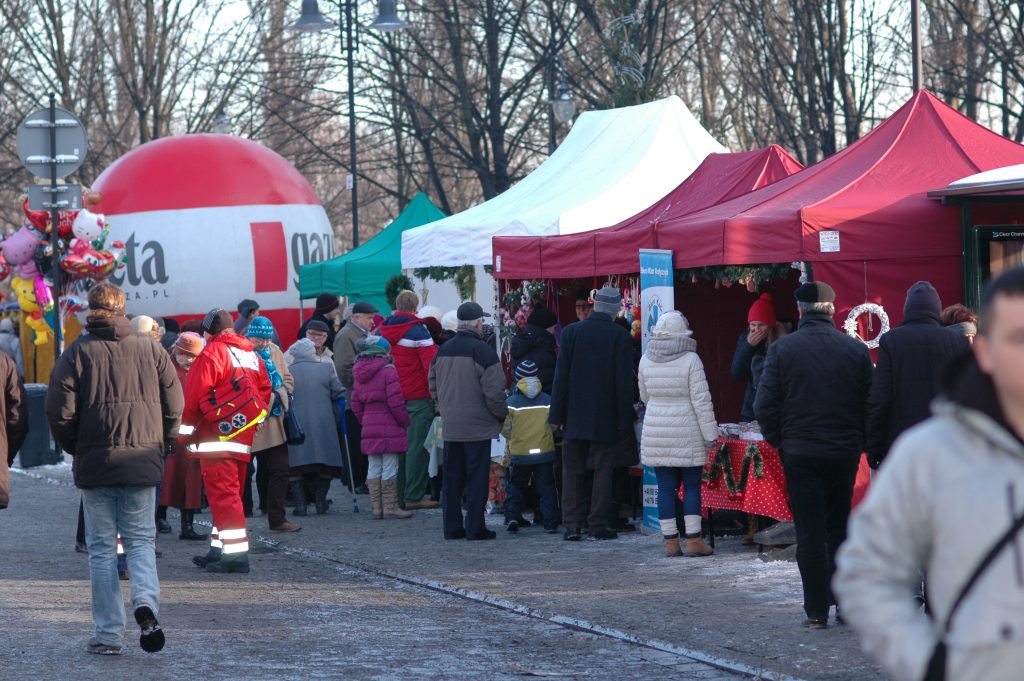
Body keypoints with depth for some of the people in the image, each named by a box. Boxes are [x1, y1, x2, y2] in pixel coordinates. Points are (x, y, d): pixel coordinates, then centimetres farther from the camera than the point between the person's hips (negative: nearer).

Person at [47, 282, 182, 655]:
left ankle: (109, 634, 4)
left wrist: (75, 448, 10)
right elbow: (174, 404, 3)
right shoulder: (151, 349, 3)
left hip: (95, 464, -2)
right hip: (143, 464, 2)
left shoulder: (76, 353, -4)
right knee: (141, 539, 12)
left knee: (101, 547, 6)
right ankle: (146, 602, -16)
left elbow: (59, 412, -7)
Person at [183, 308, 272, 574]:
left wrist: (188, 422, 5)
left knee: (222, 492, -10)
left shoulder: (213, 351, -8)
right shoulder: (252, 355, 16)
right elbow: (265, 390, 16)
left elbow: (194, 393, -9)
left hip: (219, 433, -8)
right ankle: (220, 549, 23)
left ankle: (235, 552, -17)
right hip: (246, 435, 8)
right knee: (230, 491, 16)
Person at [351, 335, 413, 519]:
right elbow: (395, 401, -15)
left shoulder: (360, 374, 12)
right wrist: (406, 421, -4)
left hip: (369, 427, 7)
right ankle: (390, 507, -3)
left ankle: (376, 507, 11)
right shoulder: (388, 370, -11)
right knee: (390, 468, -3)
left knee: (374, 468, 10)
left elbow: (356, 404, 14)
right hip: (390, 427, -7)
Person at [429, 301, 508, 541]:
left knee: (452, 476, 10)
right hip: (478, 426, -6)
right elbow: (494, 391, -15)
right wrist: (501, 414, 0)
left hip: (451, 426, 6)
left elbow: (433, 386, 17)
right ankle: (475, 527, -1)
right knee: (477, 476, -1)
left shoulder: (443, 350, 9)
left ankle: (452, 526, 13)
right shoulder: (483, 351, -14)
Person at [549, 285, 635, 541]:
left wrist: (557, 414, 2)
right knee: (603, 470, 5)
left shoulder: (571, 332, -3)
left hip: (575, 415, 1)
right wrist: (624, 419, -2)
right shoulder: (620, 336, -8)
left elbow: (561, 376, -2)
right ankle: (598, 525, 3)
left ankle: (571, 524, 2)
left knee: (572, 471, 8)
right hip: (606, 418, -1)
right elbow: (625, 381, -8)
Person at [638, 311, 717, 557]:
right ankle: (693, 540, 0)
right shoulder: (690, 360, -11)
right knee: (691, 485, 3)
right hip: (686, 433, -4)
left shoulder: (646, 361, 2)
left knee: (665, 487, 6)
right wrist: (710, 434, -6)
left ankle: (670, 541, 7)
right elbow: (701, 400, -11)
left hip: (655, 433, 4)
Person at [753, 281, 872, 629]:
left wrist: (778, 441, 6)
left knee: (810, 533, 3)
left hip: (799, 453, -2)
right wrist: (859, 441, 11)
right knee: (839, 528, 16)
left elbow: (765, 405, -8)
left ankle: (817, 610, 2)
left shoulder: (782, 350, -8)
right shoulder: (855, 349, -4)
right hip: (844, 452, 2)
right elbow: (870, 402, -1)